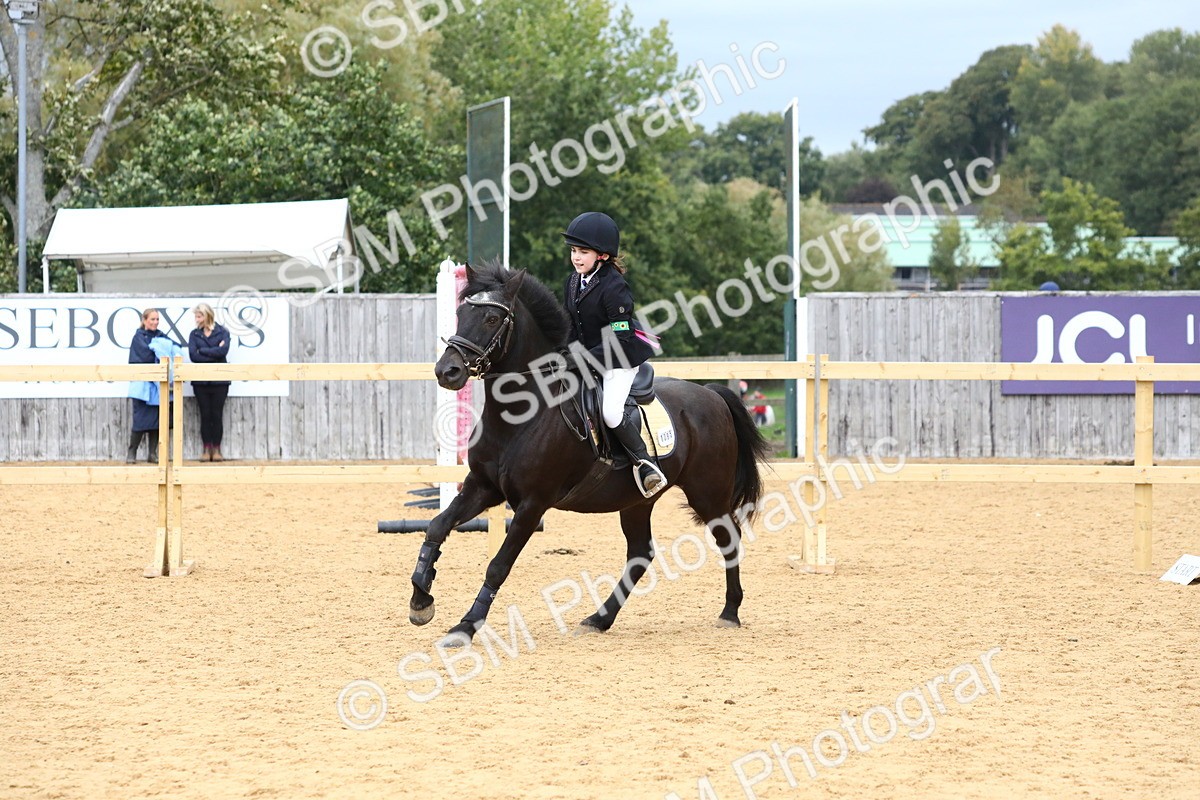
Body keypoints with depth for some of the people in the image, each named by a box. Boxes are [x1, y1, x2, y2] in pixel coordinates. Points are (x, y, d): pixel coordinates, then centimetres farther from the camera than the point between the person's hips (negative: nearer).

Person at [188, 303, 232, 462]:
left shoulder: (222, 332, 4)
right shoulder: (194, 334, 8)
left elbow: (223, 350, -13)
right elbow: (193, 356, -6)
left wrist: (202, 351, -8)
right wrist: (214, 354, -9)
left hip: (219, 380, -1)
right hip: (200, 381, 1)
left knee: (217, 415, -1)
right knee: (205, 415, 1)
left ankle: (217, 450, 5)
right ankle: (207, 450, 6)